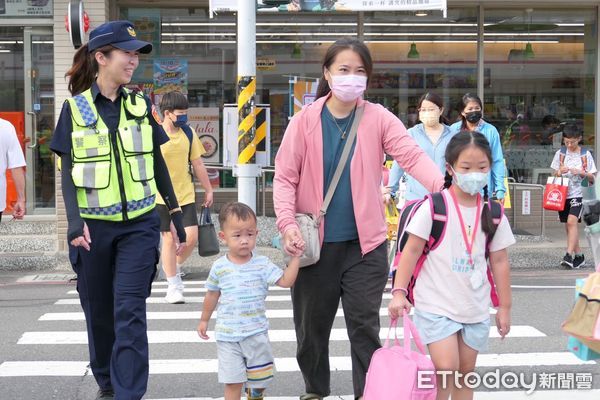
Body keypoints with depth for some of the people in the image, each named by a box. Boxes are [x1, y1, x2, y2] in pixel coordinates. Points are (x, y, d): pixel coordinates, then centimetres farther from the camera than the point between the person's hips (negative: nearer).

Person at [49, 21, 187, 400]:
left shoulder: (141, 104, 5)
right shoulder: (75, 107, -1)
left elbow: (158, 164, 11)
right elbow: (68, 171, -2)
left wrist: (177, 216, 11)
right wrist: (74, 222, -16)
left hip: (139, 224, 0)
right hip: (94, 225, 0)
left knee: (130, 312, -8)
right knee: (99, 311, 12)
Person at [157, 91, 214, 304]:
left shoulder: (188, 133, 3)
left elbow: (198, 163, 11)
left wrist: (208, 190, 15)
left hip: (186, 195, 3)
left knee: (191, 237, -5)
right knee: (169, 239, 2)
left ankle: (174, 266, 25)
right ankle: (173, 286, 13)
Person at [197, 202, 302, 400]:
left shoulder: (262, 264, -5)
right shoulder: (220, 267, -3)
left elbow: (286, 281, -12)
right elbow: (212, 294, 12)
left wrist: (295, 257, -19)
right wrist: (204, 320, 20)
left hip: (256, 333, 1)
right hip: (228, 335, -1)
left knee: (259, 379, 14)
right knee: (233, 382, 1)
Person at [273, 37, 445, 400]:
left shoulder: (378, 118, -3)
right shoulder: (305, 121, -3)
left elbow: (412, 155, -17)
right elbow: (285, 177, -3)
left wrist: (442, 186, -35)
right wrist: (288, 223, -18)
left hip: (365, 243, -1)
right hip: (315, 242, 1)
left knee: (365, 325, 3)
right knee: (312, 325, 14)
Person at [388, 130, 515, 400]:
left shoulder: (493, 213, 2)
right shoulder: (434, 206, -10)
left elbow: (499, 261, 8)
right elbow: (412, 250, -8)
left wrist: (504, 307, 10)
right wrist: (399, 291, -14)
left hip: (476, 307, 4)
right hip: (437, 304, -4)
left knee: (465, 372, 12)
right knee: (446, 368, -15)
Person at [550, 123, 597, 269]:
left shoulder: (585, 155, 0)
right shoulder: (560, 153, 6)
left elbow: (592, 179, 2)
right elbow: (554, 175, 12)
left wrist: (582, 172, -16)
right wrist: (560, 172, -10)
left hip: (577, 194, -4)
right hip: (563, 193, 4)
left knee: (572, 221, -22)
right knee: (569, 225, 8)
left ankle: (569, 255, -27)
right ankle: (579, 256, 19)